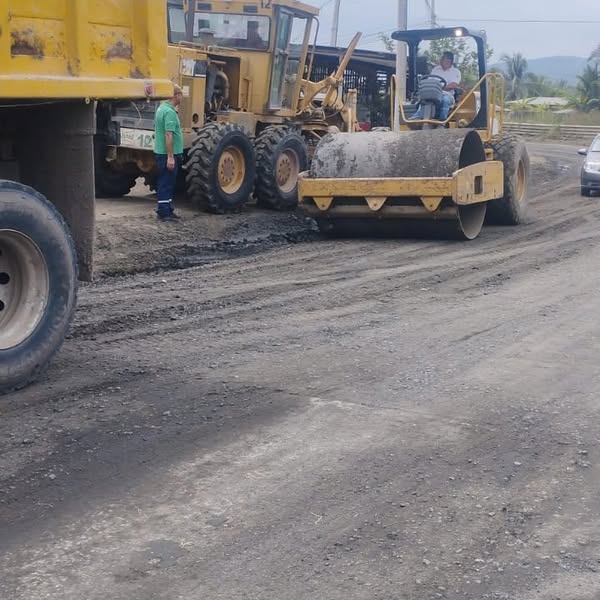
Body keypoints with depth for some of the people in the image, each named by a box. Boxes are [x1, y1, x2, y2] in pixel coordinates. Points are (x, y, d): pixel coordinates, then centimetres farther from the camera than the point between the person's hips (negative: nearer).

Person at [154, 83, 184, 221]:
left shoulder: (162, 108, 13)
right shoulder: (170, 112, -19)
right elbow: (168, 135, -24)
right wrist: (170, 157, -25)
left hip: (161, 152, 10)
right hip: (168, 154, -10)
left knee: (168, 183, 15)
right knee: (166, 183, -4)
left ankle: (167, 209, 22)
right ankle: (164, 212, 1)